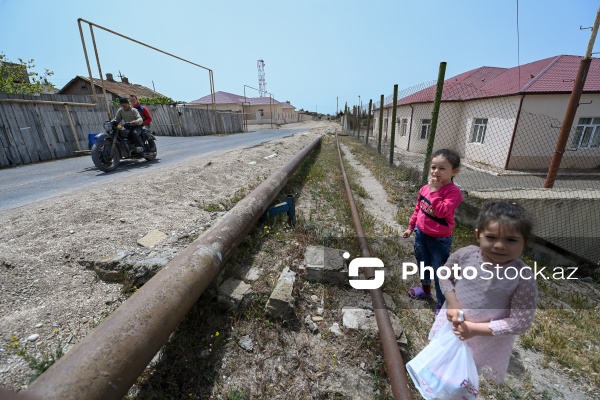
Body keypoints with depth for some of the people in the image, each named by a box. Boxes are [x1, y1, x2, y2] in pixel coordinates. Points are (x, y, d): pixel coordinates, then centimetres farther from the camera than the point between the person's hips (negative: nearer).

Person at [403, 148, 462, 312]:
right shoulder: (425, 188, -2)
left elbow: (442, 212, -34)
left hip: (439, 240, -6)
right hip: (421, 234, 7)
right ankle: (425, 289, 51)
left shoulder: (453, 191, -21)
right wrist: (411, 227, 13)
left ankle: (443, 304, 28)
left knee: (440, 273, 7)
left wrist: (434, 192, -30)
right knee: (423, 264, 26)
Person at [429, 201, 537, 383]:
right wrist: (452, 304, -18)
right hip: (452, 323, 3)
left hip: (489, 339, -3)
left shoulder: (523, 276, -26)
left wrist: (475, 329, -23)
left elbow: (521, 323, -21)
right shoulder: (464, 255, -20)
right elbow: (445, 276, -3)